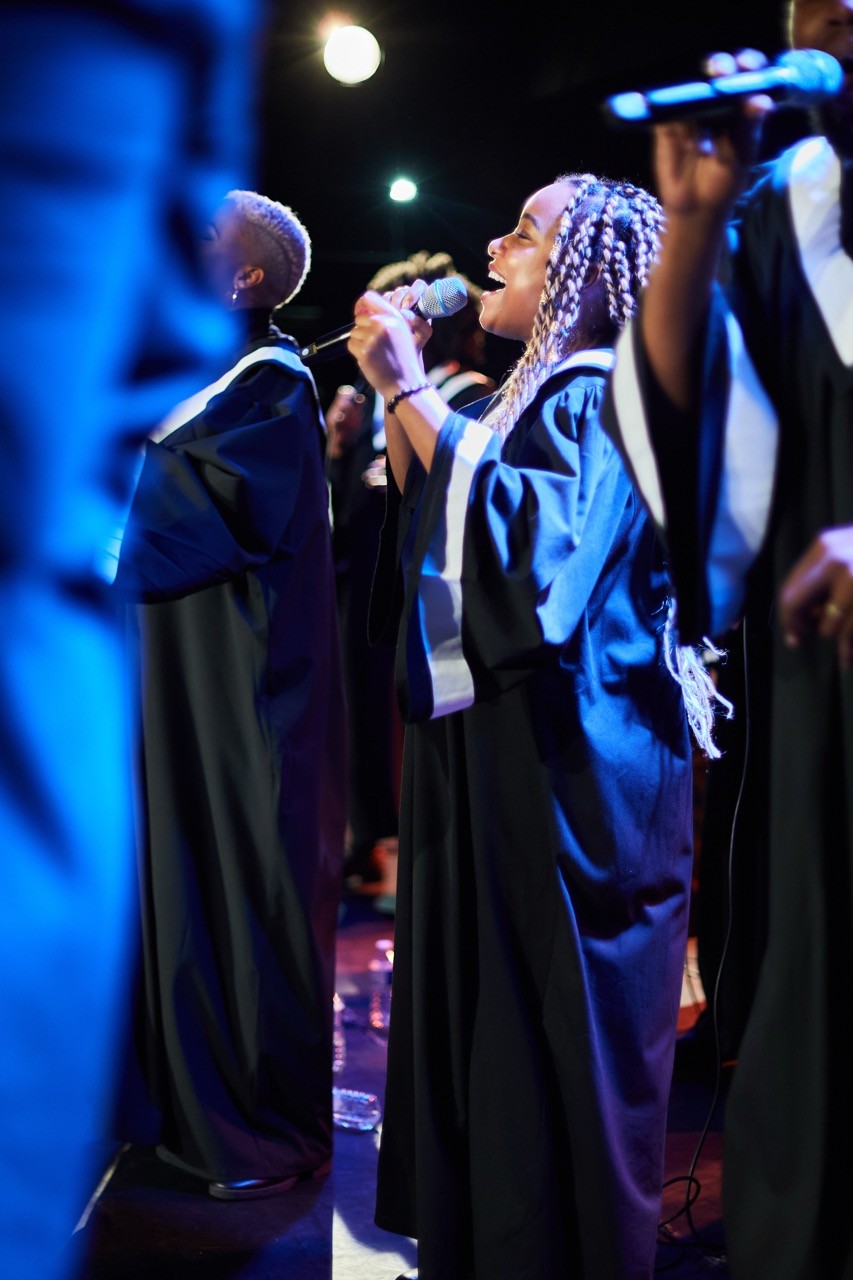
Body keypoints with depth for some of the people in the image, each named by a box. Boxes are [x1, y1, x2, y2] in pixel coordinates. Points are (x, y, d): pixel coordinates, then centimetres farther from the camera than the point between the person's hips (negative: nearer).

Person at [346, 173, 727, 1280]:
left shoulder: (601, 399, -10)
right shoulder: (511, 404, 16)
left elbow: (537, 545, -26)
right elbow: (426, 543, 15)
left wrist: (412, 394, -20)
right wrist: (398, 401, 8)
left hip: (565, 767, -9)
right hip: (478, 751, 9)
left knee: (553, 1043, 1)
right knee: (476, 1020, 15)